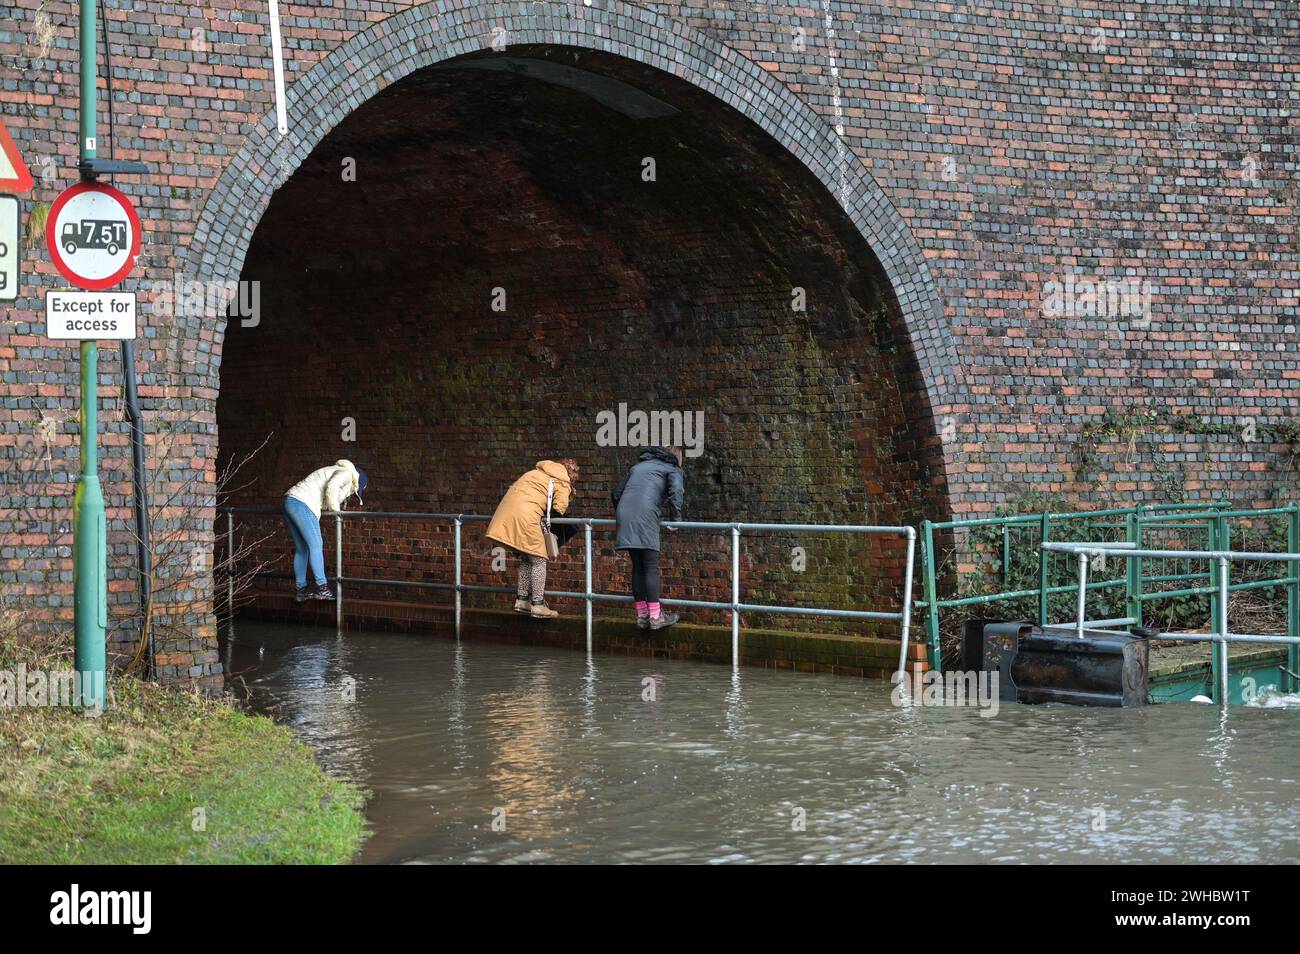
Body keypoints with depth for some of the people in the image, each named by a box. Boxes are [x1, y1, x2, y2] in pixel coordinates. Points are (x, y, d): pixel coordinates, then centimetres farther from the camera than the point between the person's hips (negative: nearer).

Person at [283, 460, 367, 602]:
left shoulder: (335, 472, 30)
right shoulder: (347, 473, 0)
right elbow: (331, 488, -18)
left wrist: (333, 509, 13)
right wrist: (336, 510, -5)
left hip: (289, 501, 10)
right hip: (301, 503, -10)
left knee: (301, 549, 12)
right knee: (316, 545, -8)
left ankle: (301, 590, 14)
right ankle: (321, 587, -11)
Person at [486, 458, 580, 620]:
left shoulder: (538, 471, 27)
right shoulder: (563, 482, 5)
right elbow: (559, 508, -6)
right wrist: (548, 514, 15)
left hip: (506, 512, 8)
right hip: (525, 515, -8)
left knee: (526, 558, 19)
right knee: (538, 560, 1)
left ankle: (521, 600, 20)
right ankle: (538, 606, -1)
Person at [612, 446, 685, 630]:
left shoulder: (638, 466, 31)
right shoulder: (672, 469, 13)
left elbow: (617, 492, 31)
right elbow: (676, 492, -6)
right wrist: (675, 519, 1)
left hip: (624, 515, 6)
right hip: (645, 516, -6)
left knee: (637, 567, 10)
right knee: (652, 568, -3)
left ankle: (642, 615, 11)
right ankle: (655, 616, -6)